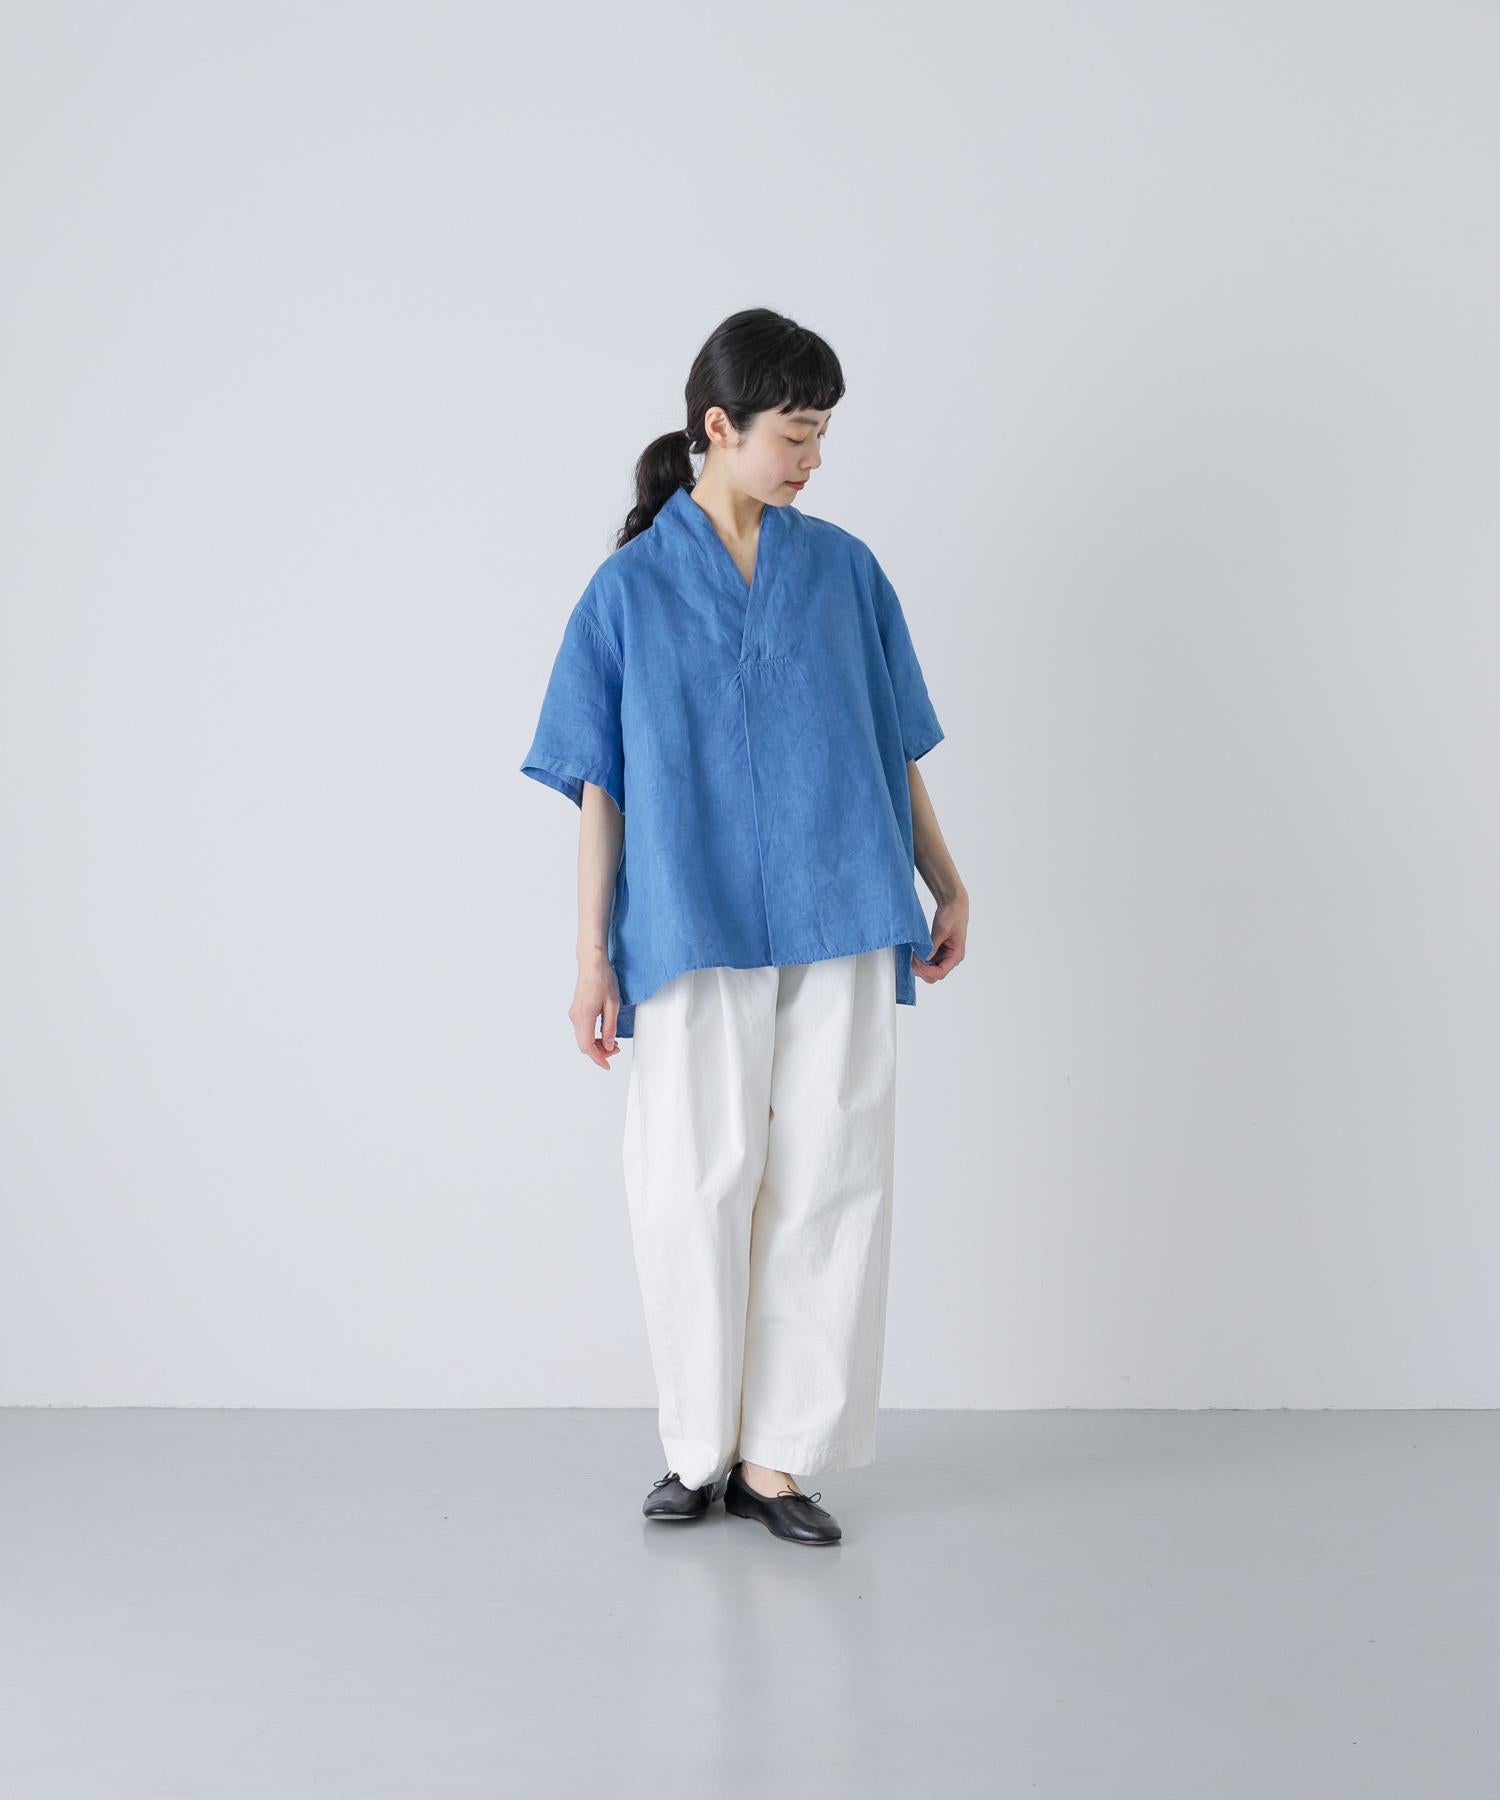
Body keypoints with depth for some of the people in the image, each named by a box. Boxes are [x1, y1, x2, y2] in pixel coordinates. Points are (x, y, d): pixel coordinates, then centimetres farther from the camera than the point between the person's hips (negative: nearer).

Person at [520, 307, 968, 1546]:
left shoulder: (844, 571, 8)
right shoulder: (632, 588, 3)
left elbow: (894, 746, 14)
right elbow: (600, 785, 2)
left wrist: (948, 886, 11)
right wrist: (595, 955, -1)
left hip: (838, 926, 2)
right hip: (694, 933, -2)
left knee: (825, 1184, 1)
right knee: (695, 1186, 1)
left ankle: (777, 1454, 11)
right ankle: (700, 1445, 19)